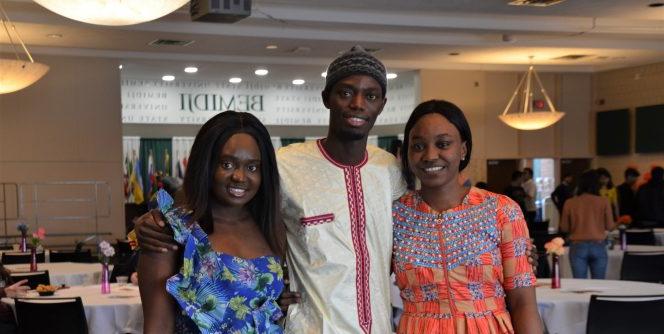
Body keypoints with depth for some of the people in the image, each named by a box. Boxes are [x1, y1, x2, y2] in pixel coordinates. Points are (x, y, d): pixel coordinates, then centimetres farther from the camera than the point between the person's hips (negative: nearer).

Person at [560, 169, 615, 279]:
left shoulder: (569, 203, -2)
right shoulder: (603, 201, -3)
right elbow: (610, 226, 2)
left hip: (578, 247, 0)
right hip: (598, 246, 0)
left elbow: (564, 228, 4)